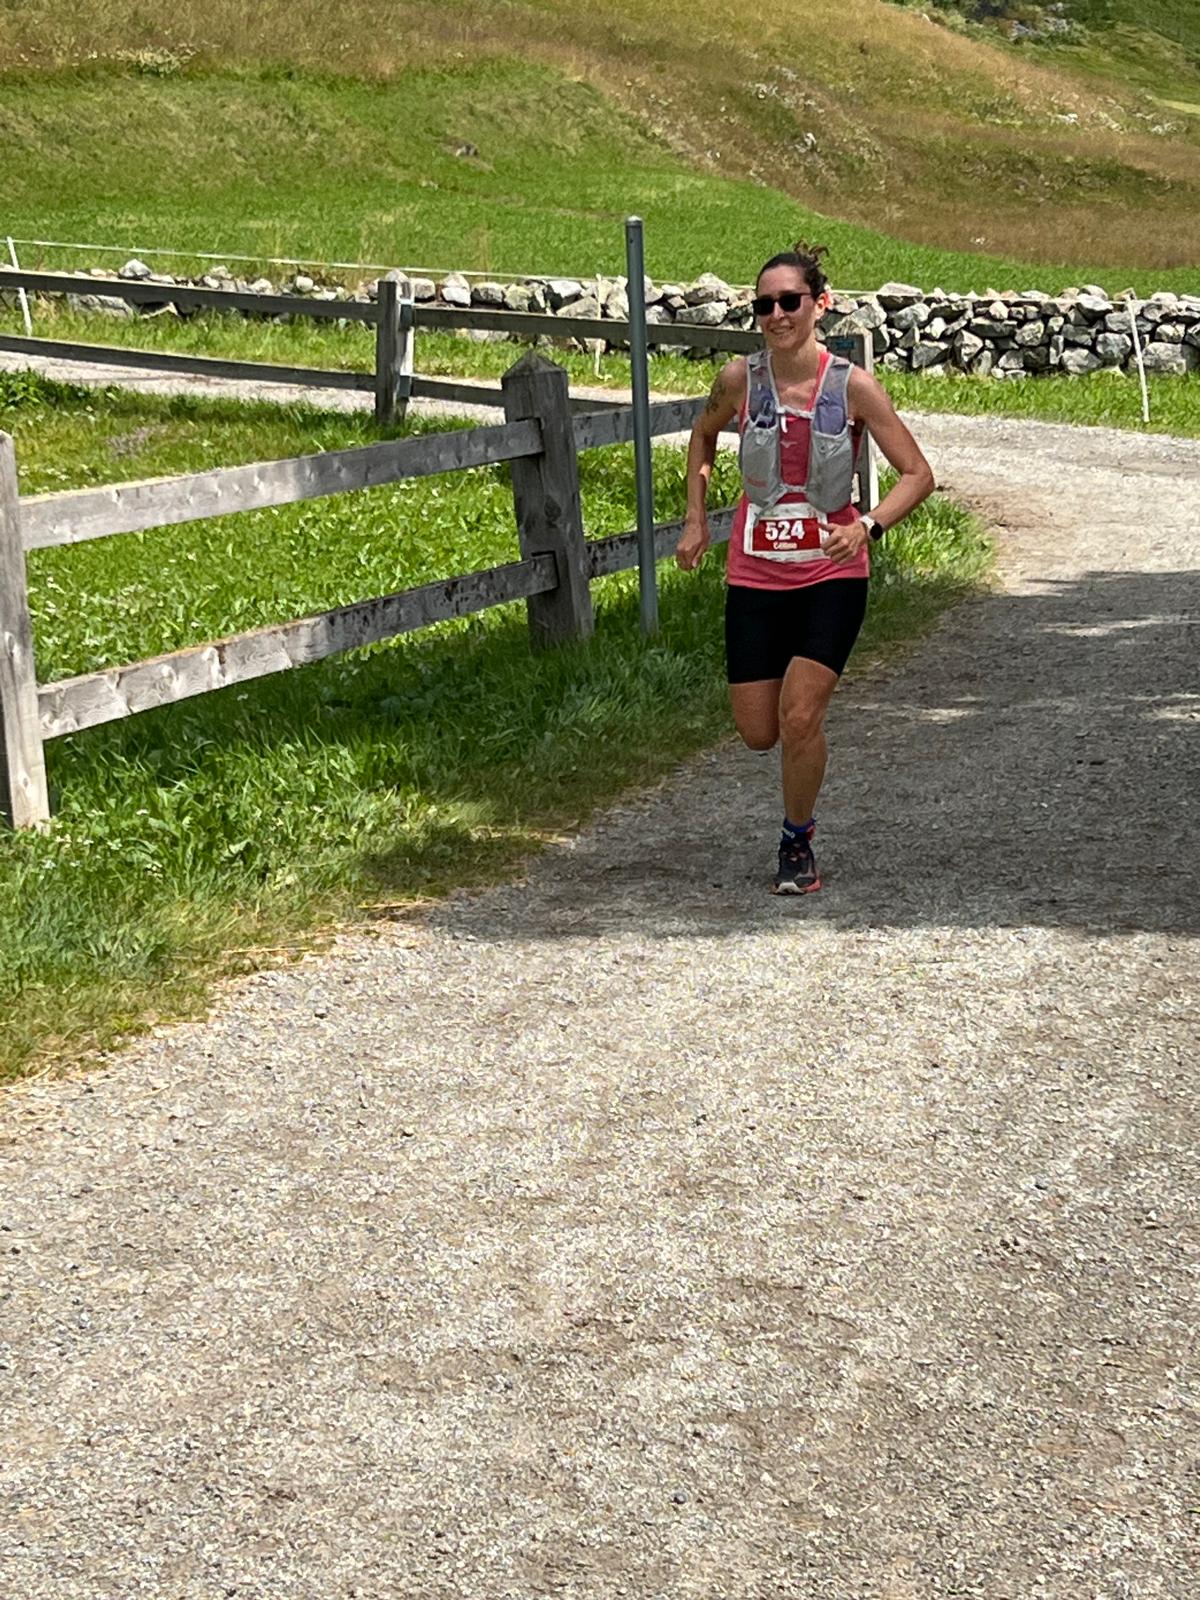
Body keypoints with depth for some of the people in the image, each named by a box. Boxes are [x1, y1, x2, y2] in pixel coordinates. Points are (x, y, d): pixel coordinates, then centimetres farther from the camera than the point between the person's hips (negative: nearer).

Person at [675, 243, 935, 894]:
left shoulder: (853, 387, -12)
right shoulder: (739, 379, -6)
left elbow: (918, 474, -7)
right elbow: (704, 434, 17)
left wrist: (867, 525, -24)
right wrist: (695, 517, 8)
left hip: (832, 574, -2)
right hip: (756, 572, 3)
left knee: (798, 717, -15)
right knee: (757, 732, 4)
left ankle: (797, 844, 9)